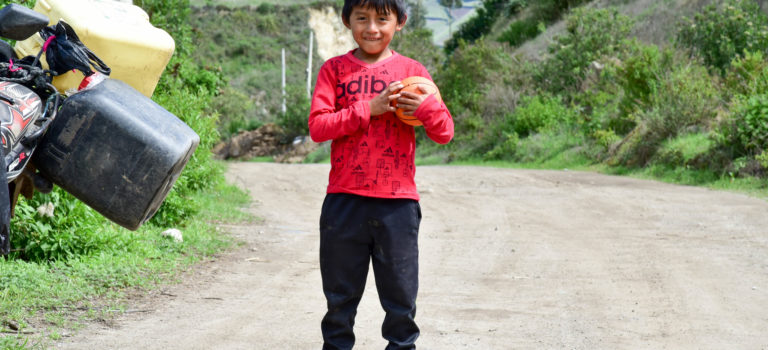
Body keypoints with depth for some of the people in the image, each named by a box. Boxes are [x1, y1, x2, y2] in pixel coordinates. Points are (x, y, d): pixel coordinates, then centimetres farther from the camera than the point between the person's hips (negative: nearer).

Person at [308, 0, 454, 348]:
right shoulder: (335, 70, 5)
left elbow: (444, 133, 2)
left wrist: (426, 106, -18)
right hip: (345, 200, 0)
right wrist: (368, 108, -15)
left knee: (401, 295, 5)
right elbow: (317, 126, -6)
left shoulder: (412, 71, 6)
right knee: (340, 296, 10)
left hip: (398, 201, 0)